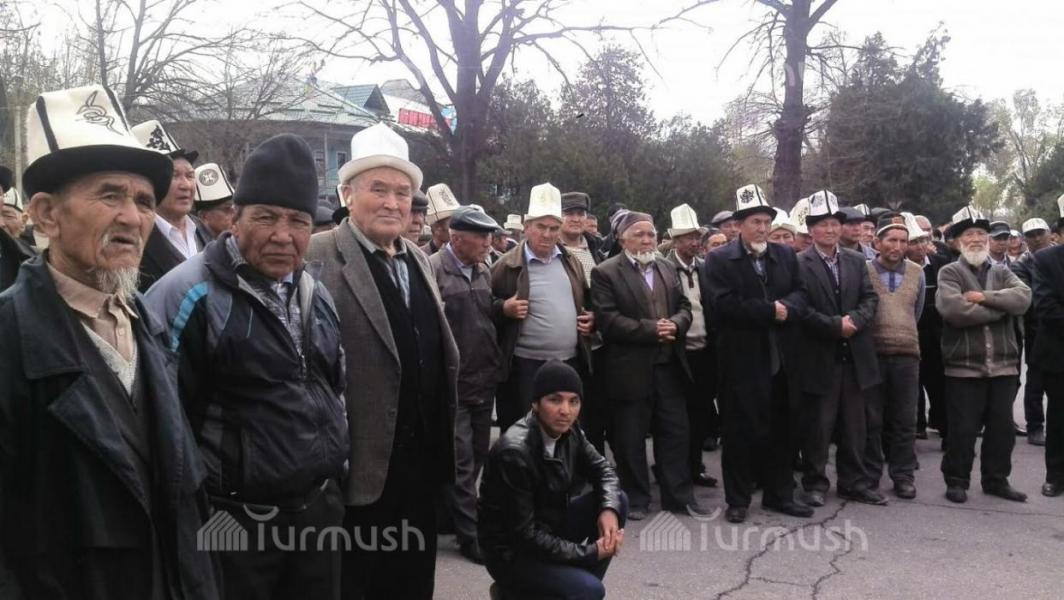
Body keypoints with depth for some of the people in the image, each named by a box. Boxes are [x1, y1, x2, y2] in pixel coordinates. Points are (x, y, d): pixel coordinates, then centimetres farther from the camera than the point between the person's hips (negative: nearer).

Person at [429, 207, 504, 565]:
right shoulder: (432, 270, -14)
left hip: (484, 380, 7)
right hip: (452, 384, -7)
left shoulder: (482, 271, 10)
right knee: (461, 461, 0)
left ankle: (458, 513, 32)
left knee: (477, 457, 15)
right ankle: (470, 533, 10)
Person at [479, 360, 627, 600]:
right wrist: (590, 552, -20)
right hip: (512, 552, -8)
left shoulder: (567, 431, -7)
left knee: (617, 501, -5)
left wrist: (609, 509, -14)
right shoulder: (515, 453, -29)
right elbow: (525, 535, -26)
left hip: (549, 525, 8)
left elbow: (602, 469, 7)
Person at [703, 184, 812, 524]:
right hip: (741, 360, -5)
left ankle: (779, 494, 25)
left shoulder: (785, 255, 11)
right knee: (740, 431, 2)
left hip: (780, 358, 5)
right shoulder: (718, 260, -5)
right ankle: (737, 500, 14)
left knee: (782, 430, 12)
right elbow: (723, 305, -17)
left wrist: (786, 307, -17)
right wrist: (770, 310, -15)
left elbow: (800, 293, 5)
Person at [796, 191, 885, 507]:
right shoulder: (799, 264, -5)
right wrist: (836, 325, -16)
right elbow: (802, 309, -13)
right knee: (818, 425, 4)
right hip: (819, 358, -5)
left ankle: (853, 482, 23)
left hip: (855, 356, 5)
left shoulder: (857, 261, 11)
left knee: (854, 425, 12)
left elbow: (870, 299, 6)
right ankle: (815, 483, 16)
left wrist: (854, 320, -12)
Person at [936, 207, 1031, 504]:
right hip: (964, 365, -4)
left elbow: (1023, 297, -8)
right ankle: (956, 481, 17)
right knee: (963, 430, 2)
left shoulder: (1002, 273, 12)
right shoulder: (949, 273, -1)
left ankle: (996, 480, 25)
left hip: (1003, 364, 4)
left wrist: (984, 297, -16)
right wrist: (1001, 307, -10)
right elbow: (954, 310, -19)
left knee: (1002, 428, 11)